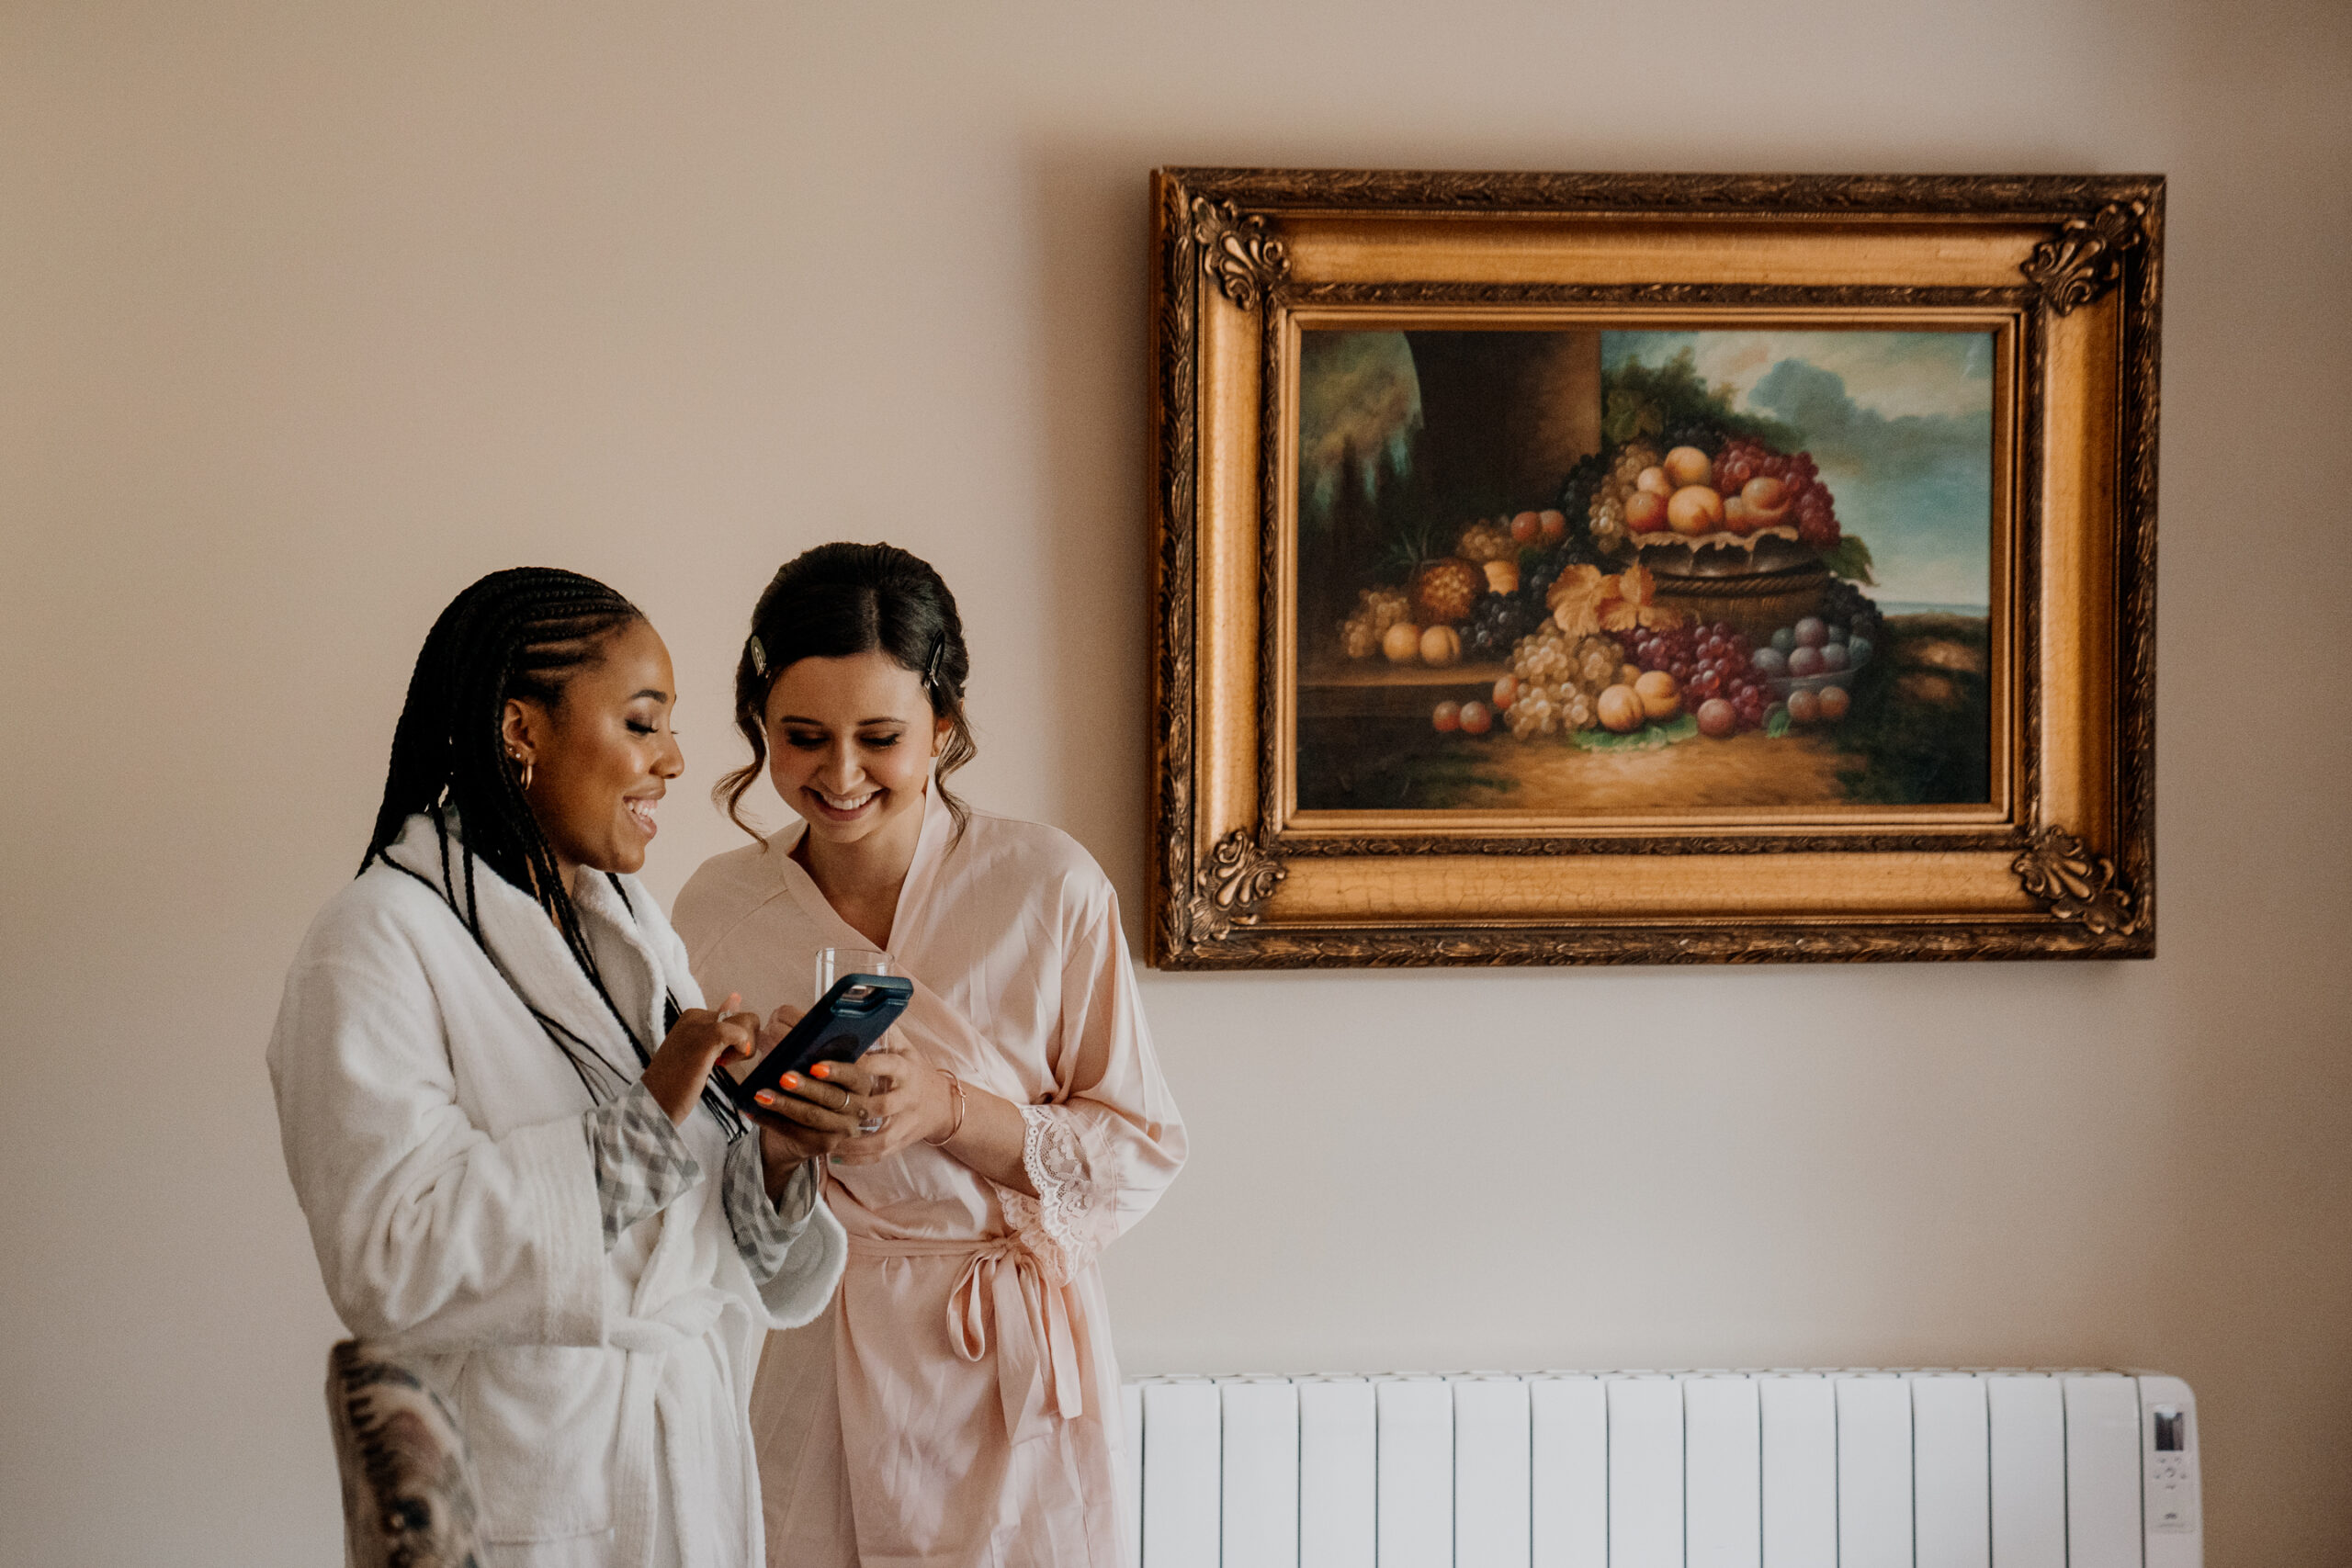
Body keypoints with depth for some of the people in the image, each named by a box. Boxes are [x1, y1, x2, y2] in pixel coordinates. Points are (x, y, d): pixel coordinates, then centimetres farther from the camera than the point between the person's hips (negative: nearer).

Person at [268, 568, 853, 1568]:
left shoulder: (631, 926, 12)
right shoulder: (380, 943, -13)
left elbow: (693, 1242, 12)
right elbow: (387, 1267, -24)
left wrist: (773, 1158, -9)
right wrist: (641, 1121, -22)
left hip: (691, 1466, 7)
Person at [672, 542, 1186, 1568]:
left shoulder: (1049, 888, -7)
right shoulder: (715, 909, 2)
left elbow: (1140, 1154, -6)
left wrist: (947, 1110, -20)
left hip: (1003, 1378, -2)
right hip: (794, 1382, 2)